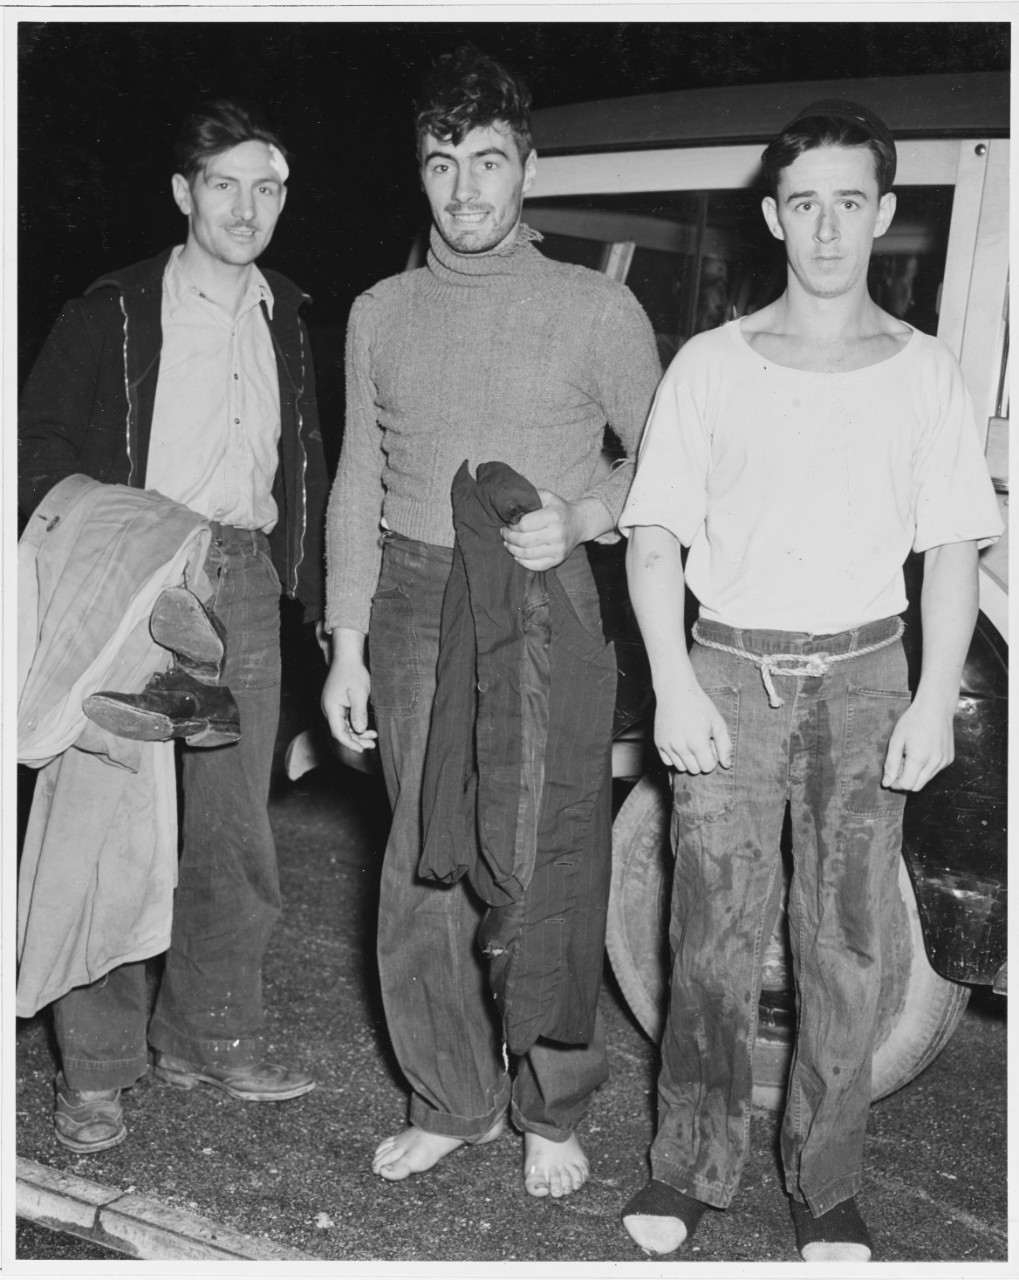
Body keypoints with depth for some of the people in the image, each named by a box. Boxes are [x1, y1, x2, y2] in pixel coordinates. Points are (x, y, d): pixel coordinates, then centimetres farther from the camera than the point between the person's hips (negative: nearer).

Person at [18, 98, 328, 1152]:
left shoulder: (286, 320, 15)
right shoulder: (113, 312, 1)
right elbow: (40, 442, 1)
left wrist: (318, 591, 9)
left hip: (245, 583, 4)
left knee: (235, 830, 7)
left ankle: (208, 1036, 23)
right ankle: (94, 1066, 10)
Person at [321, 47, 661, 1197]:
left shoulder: (595, 308, 1)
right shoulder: (381, 314, 10)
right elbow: (357, 484, 11)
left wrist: (581, 516, -11)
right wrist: (346, 648, 7)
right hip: (413, 602, 3)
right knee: (421, 871, 6)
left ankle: (550, 1112, 20)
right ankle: (452, 1101, 25)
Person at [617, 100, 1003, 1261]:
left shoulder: (922, 371, 6)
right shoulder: (710, 365, 4)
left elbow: (952, 546, 6)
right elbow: (655, 533, 2)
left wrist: (935, 699, -4)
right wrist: (674, 685, -8)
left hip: (864, 674, 1)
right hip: (729, 671, -1)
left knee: (847, 943, 4)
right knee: (713, 932, -1)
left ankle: (824, 1187, 20)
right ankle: (690, 1167, 16)